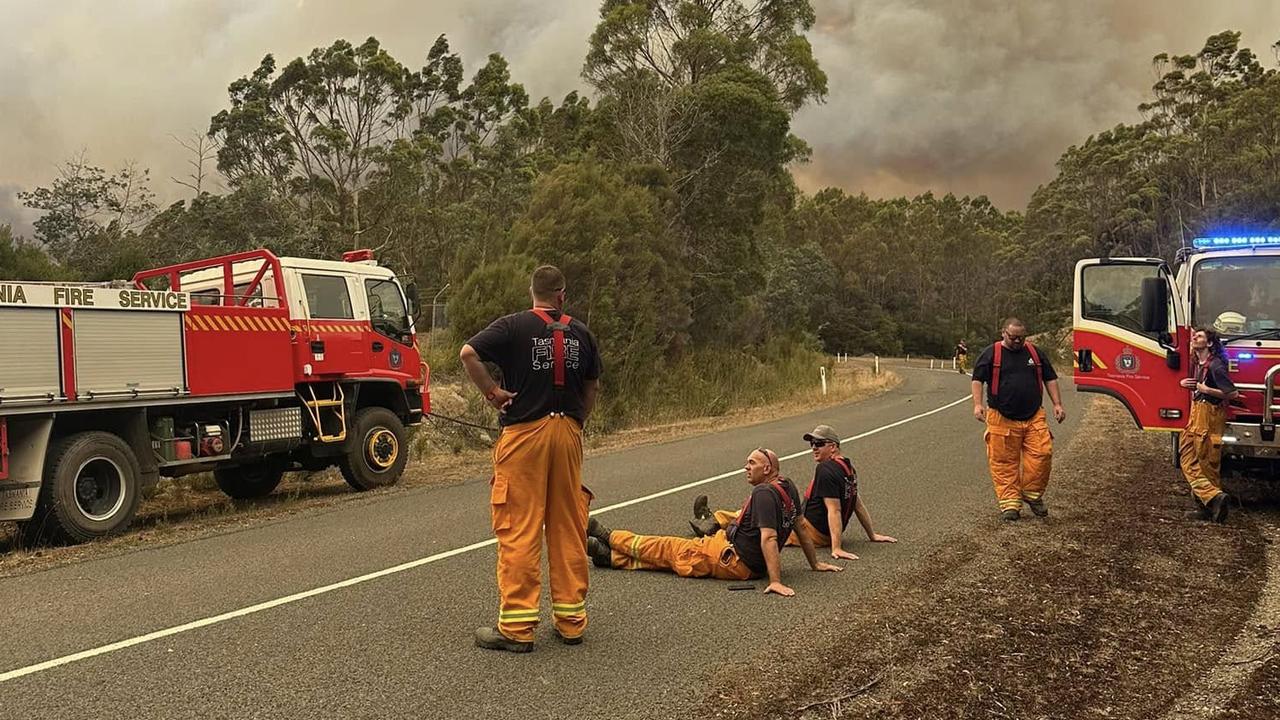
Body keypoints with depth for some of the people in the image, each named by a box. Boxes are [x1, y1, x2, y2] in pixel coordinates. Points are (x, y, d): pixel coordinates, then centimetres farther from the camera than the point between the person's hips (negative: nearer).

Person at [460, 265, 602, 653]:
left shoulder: (514, 326, -3)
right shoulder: (580, 333, 9)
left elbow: (469, 353, -17)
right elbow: (593, 385, 16)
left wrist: (491, 392, -7)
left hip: (524, 431, -4)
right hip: (568, 432, 4)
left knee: (519, 530, -1)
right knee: (568, 529, 10)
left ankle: (516, 626, 2)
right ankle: (571, 619, 17)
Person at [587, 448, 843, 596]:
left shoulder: (764, 494, -23)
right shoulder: (788, 488, 6)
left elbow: (769, 538, -31)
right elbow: (802, 525, 14)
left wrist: (775, 581, -36)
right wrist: (815, 564, 22)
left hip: (730, 558, -9)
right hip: (751, 566, 9)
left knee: (664, 548, 8)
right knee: (666, 554, 13)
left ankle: (609, 537, 24)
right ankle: (609, 556, 19)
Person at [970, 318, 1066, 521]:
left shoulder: (1035, 353, 13)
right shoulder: (991, 354, 3)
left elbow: (1050, 379, 18)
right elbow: (977, 380, 1)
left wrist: (1057, 404, 9)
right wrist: (978, 404, -13)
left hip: (1034, 418, 2)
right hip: (1002, 419, -2)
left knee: (1042, 454, -9)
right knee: (1004, 462, -2)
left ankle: (1032, 495, 10)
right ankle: (1010, 503, 4)